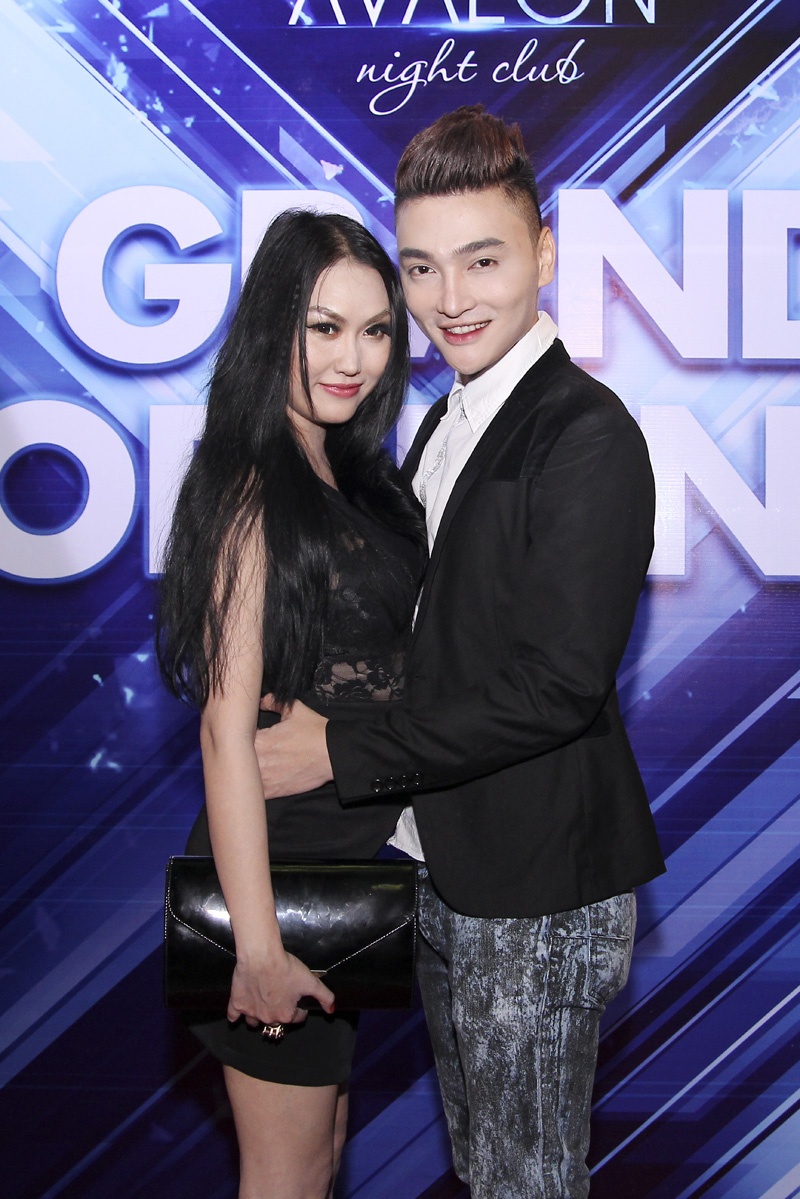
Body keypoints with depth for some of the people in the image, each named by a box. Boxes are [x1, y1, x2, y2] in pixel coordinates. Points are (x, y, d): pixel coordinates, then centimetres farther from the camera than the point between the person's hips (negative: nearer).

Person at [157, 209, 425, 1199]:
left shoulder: (352, 473, 7)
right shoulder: (250, 488, -19)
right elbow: (228, 721, -22)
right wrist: (257, 945, -23)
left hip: (355, 857, 8)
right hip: (285, 864, -8)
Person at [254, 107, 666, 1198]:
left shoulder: (587, 436, -19)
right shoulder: (447, 422, 10)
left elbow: (558, 685, -25)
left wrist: (342, 753, -20)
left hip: (541, 892, -8)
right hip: (447, 866, 8)